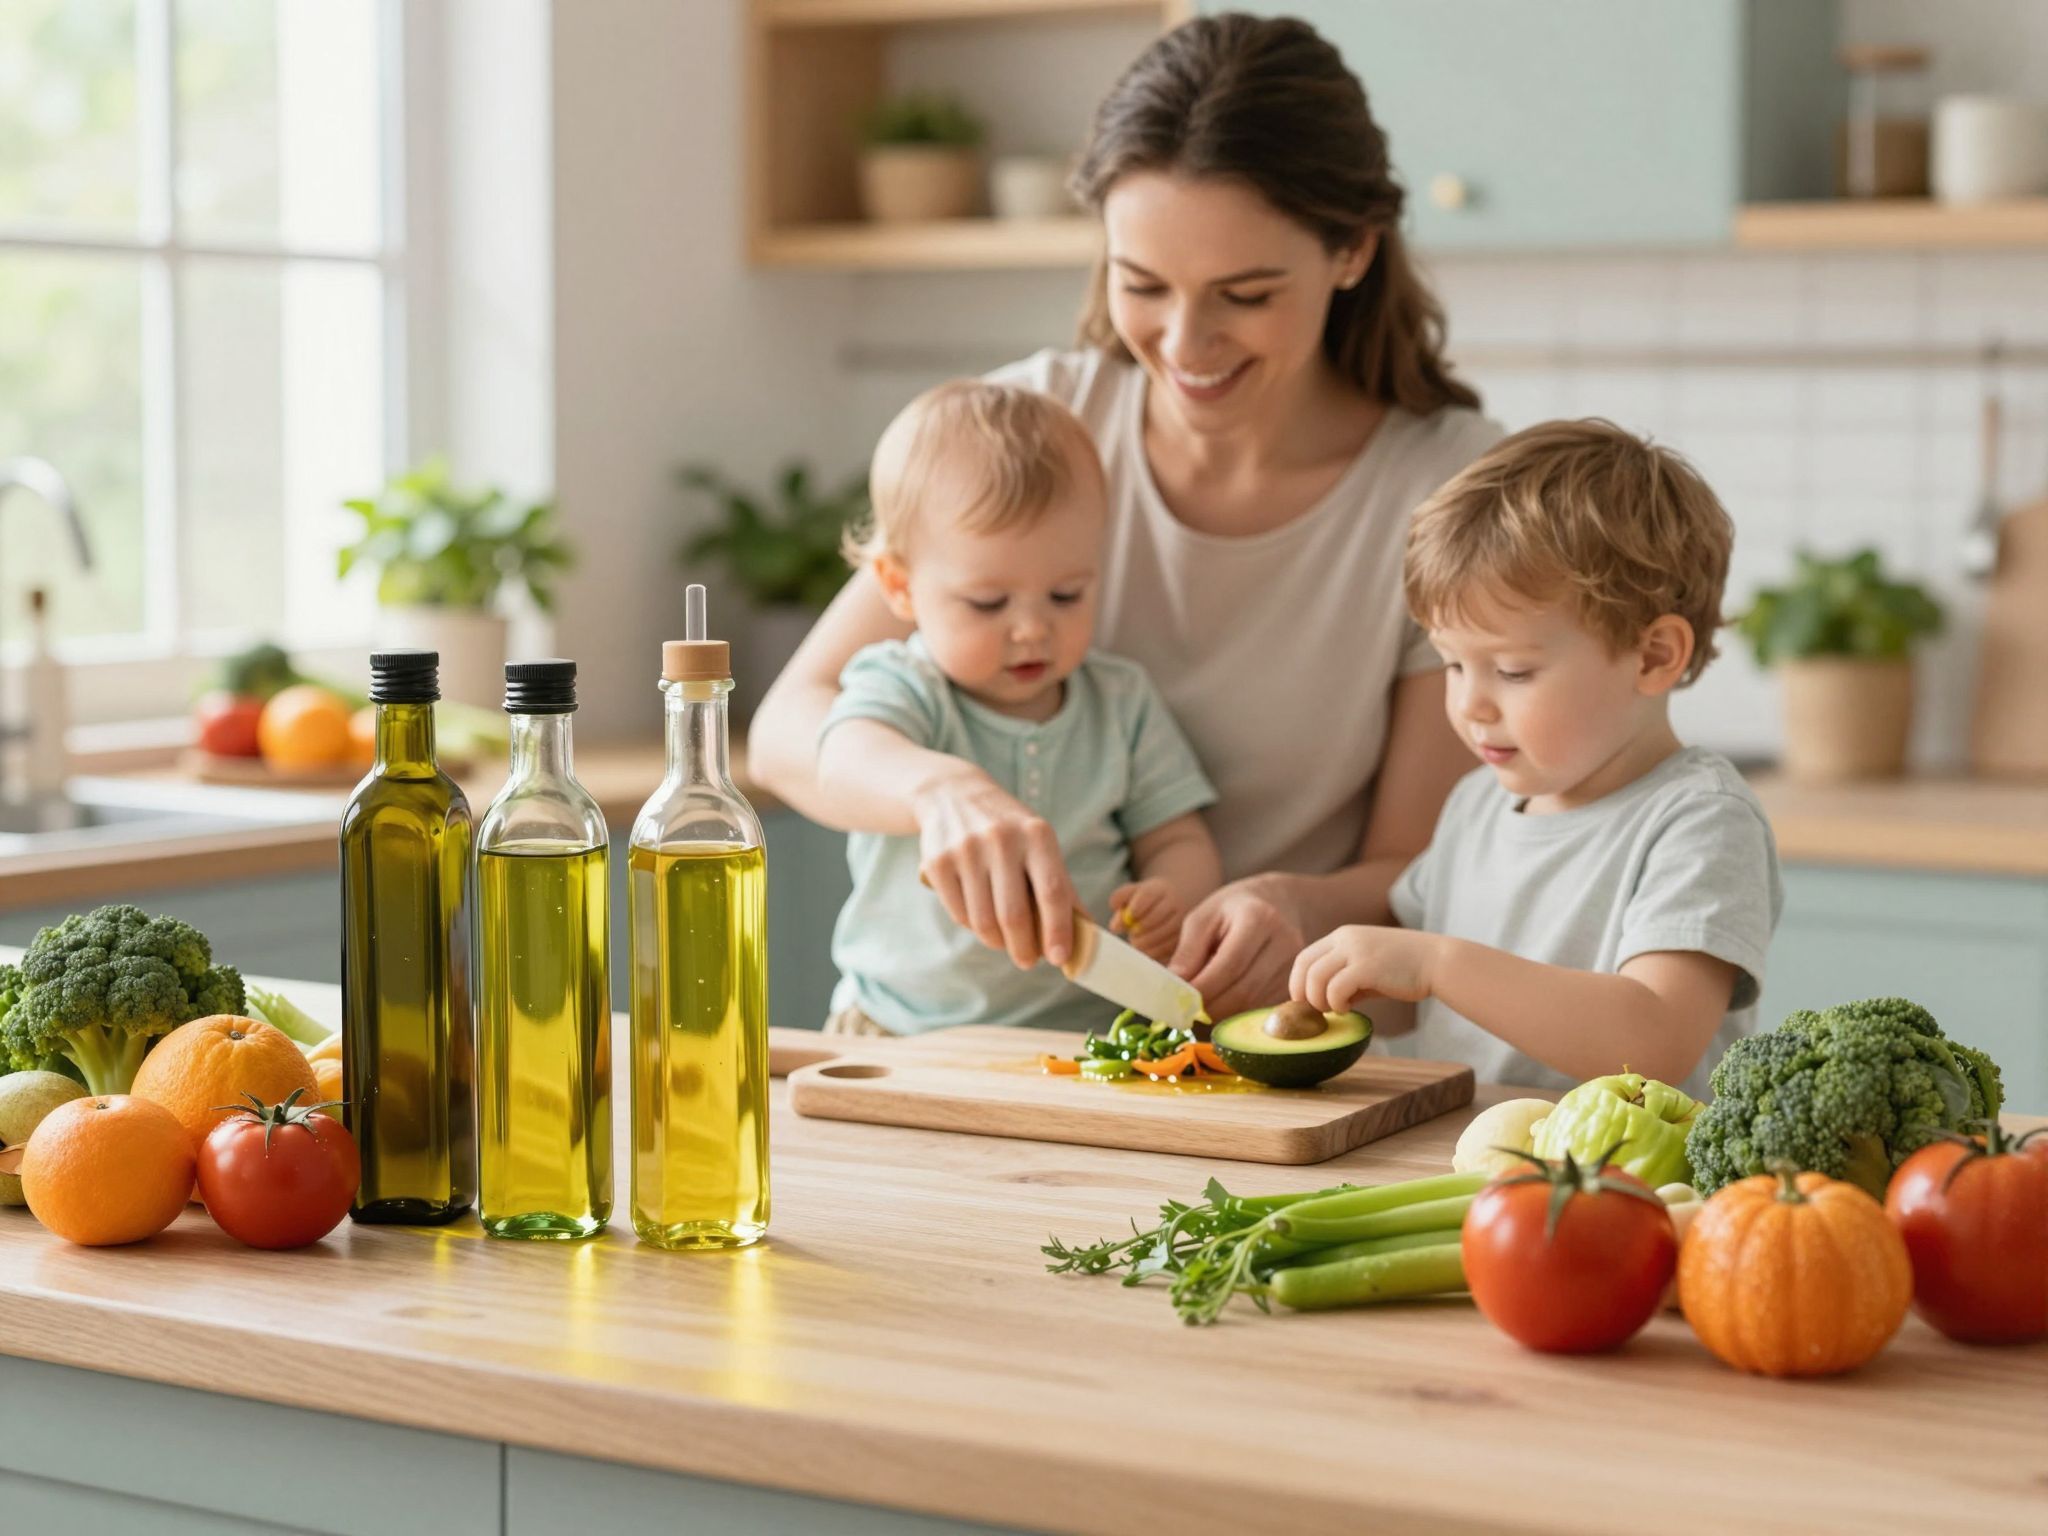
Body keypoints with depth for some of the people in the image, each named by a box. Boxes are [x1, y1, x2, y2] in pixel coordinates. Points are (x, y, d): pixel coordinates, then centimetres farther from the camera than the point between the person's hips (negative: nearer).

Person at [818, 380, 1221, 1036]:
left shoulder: (1122, 704, 10)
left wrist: (1174, 897, -11)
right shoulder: (900, 690, -4)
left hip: (1090, 1027, 4)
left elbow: (1179, 842, 14)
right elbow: (849, 761, -26)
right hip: (902, 1032, -4)